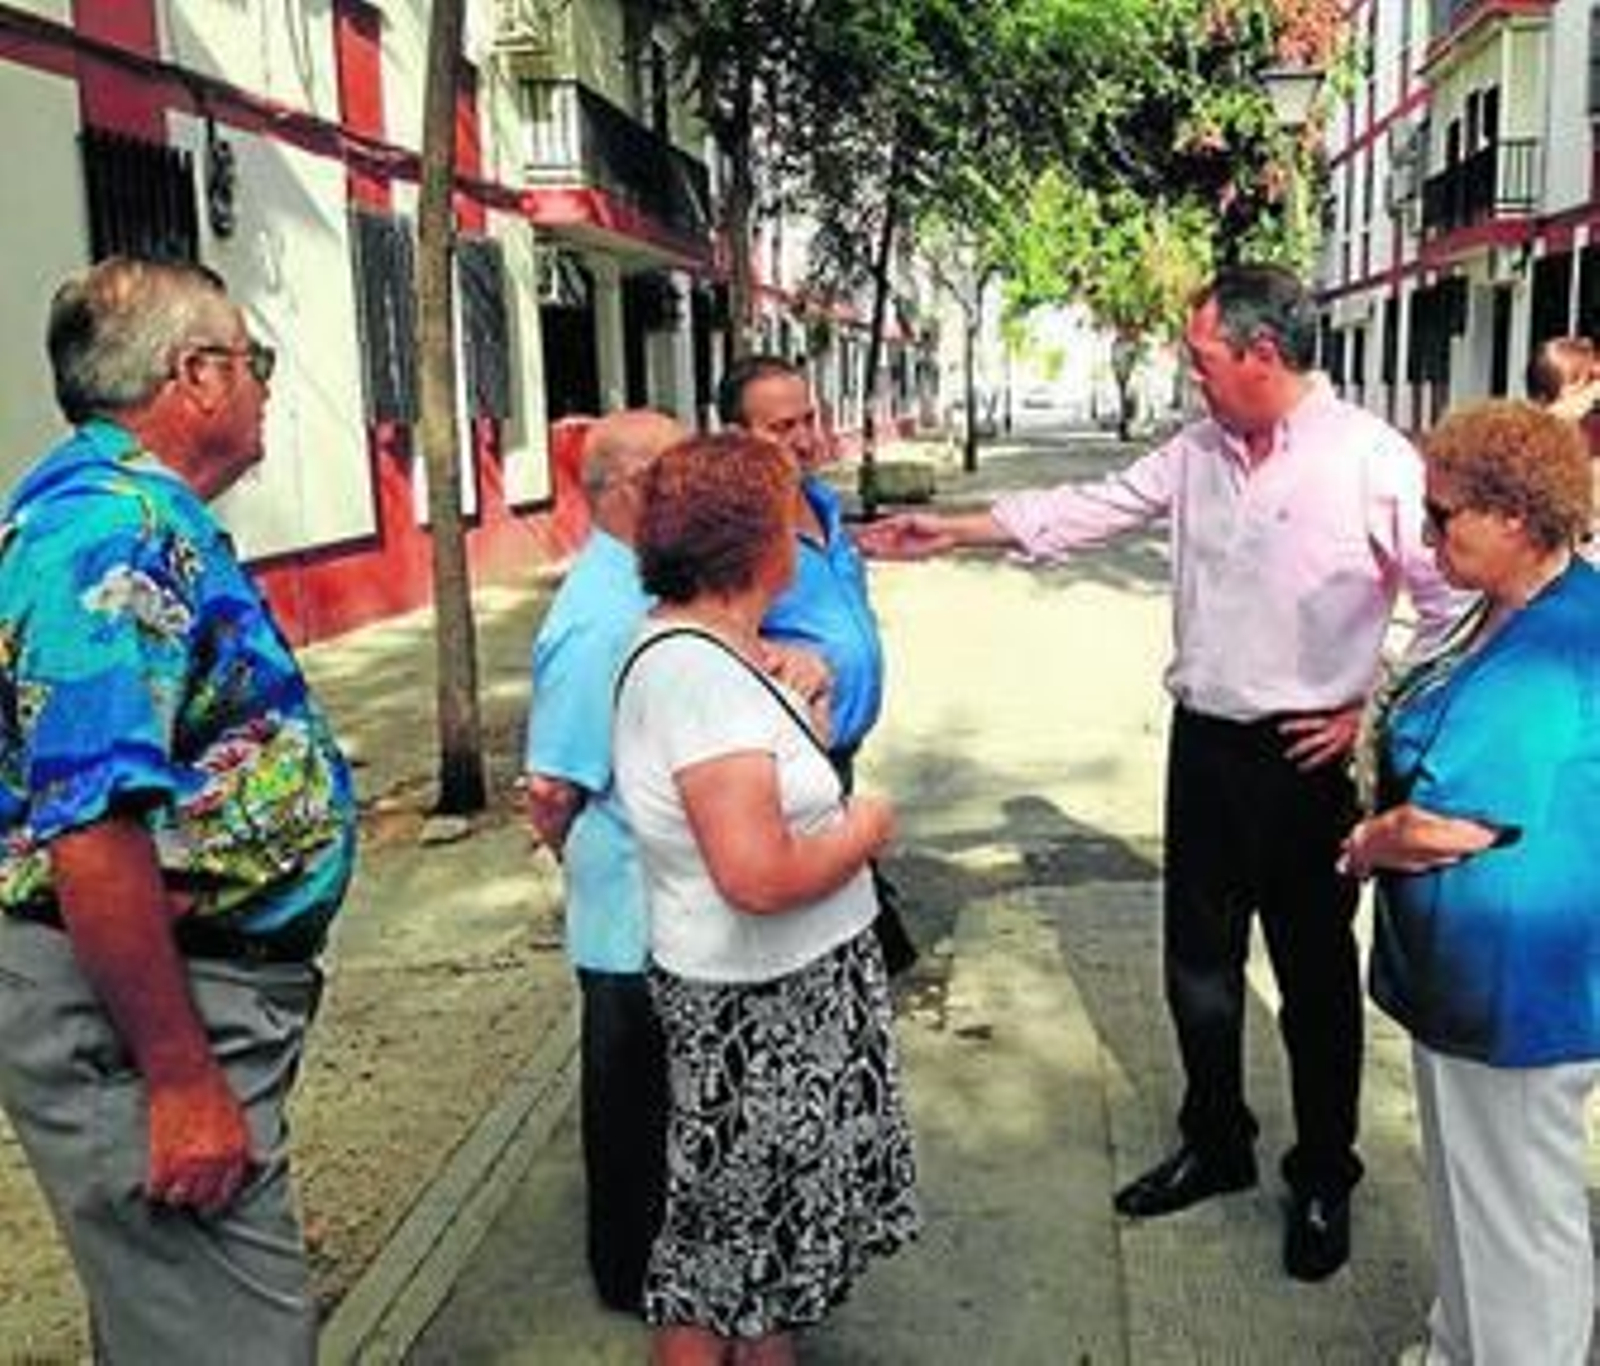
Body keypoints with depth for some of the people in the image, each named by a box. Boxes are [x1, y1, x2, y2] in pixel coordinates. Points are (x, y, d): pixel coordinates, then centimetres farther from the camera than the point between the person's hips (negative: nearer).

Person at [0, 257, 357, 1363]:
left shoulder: (141, 514, 15)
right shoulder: (119, 530, -20)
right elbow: (91, 832, -28)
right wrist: (182, 1081, -24)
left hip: (200, 983, 11)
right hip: (144, 1017, -11)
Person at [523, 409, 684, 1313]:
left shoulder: (642, 589, 3)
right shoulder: (599, 620, -26)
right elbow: (554, 793, -24)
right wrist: (600, 868, -7)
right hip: (638, 919, -9)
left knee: (660, 1093, 24)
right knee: (633, 1097, 11)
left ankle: (663, 1248, 43)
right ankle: (638, 1274, 31)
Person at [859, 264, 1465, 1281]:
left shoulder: (1373, 460, -12)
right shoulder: (1196, 452, 6)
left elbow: (1454, 604, -9)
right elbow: (1085, 511, 12)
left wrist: (1377, 713, -10)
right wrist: (949, 531, 11)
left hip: (1307, 757, -5)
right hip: (1204, 742, 6)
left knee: (1316, 978, 10)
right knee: (1198, 964, 16)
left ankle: (1323, 1181, 30)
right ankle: (1215, 1146, 37)